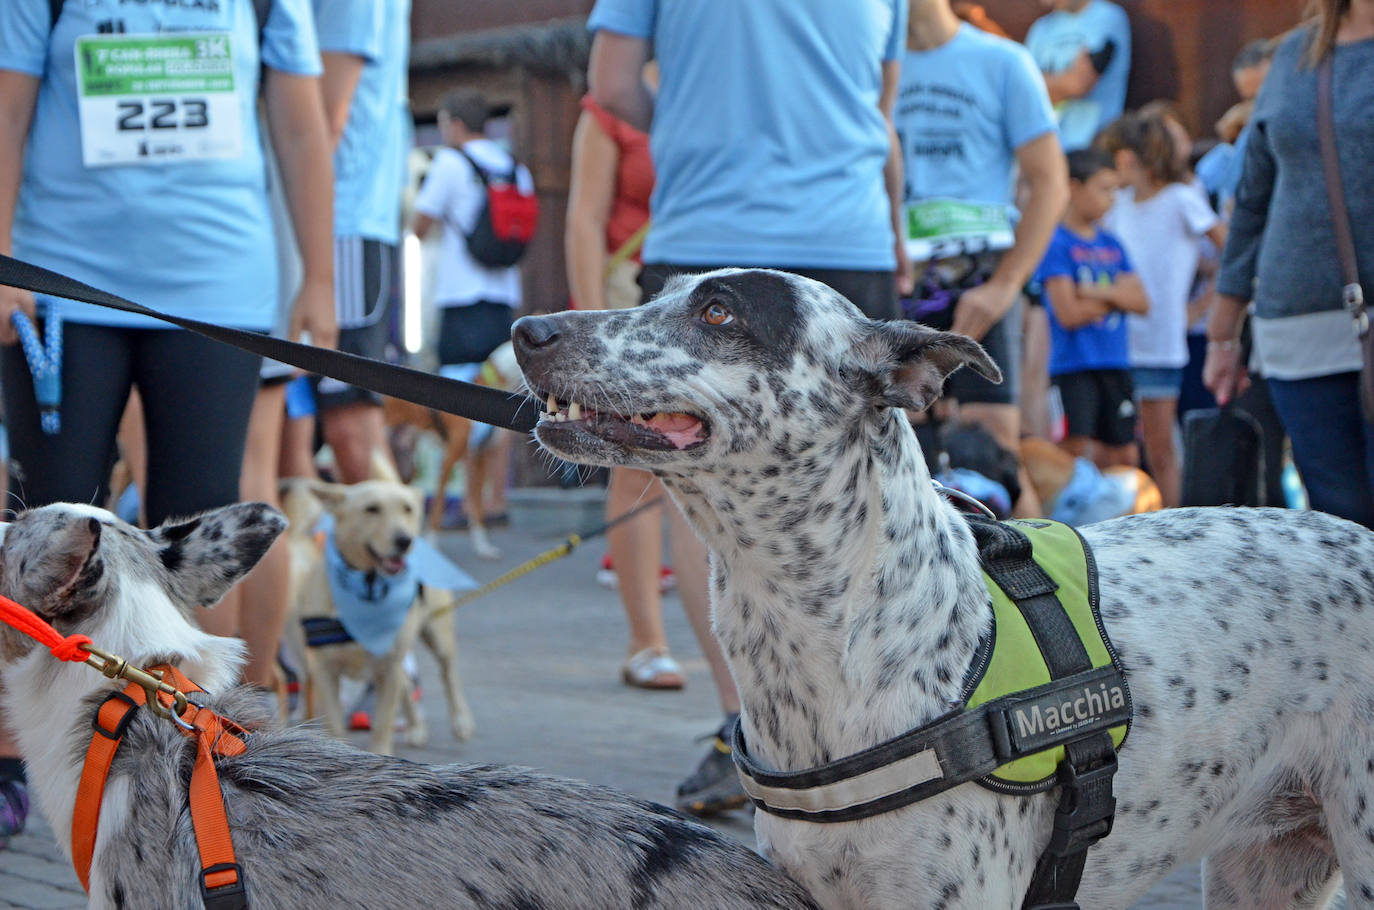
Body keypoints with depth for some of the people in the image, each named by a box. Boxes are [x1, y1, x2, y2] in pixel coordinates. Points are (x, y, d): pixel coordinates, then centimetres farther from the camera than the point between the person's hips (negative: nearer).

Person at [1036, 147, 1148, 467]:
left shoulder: (1112, 245, 13)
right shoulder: (1057, 243, -7)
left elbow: (1141, 302, 6)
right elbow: (1068, 313, -14)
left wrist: (1099, 292, -12)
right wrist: (1116, 296, -1)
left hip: (1115, 365, 7)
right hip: (1073, 368, -7)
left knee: (1125, 457, 7)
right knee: (1077, 454, -12)